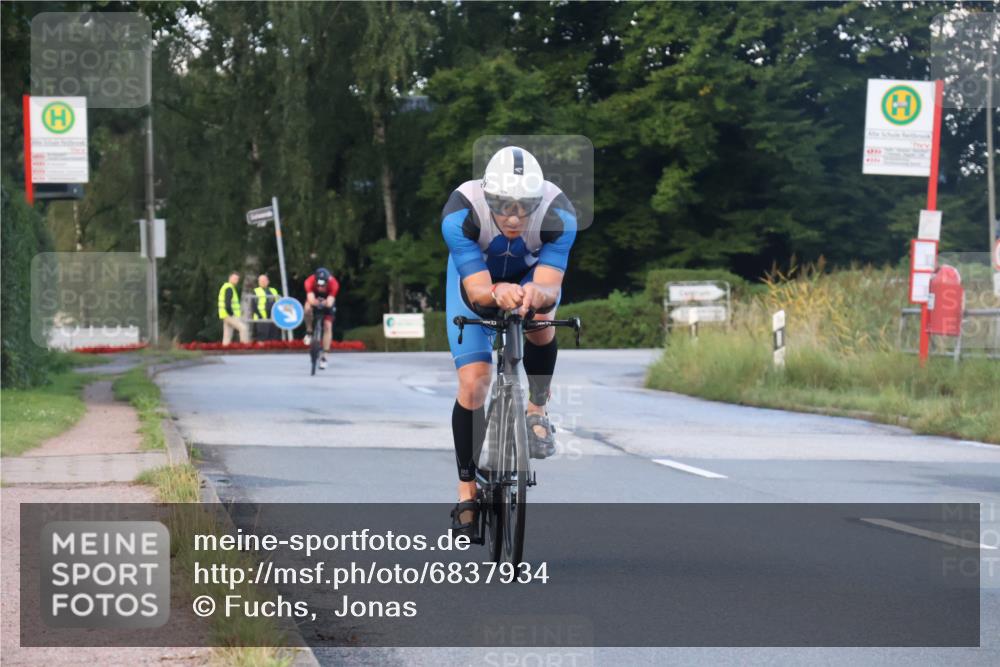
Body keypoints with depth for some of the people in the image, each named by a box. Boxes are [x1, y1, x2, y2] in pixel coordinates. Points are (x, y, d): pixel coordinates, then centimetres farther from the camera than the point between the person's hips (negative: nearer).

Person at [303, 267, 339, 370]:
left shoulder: (333, 283, -36)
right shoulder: (310, 281, -37)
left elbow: (330, 302, -42)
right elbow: (310, 299, -48)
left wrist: (326, 303, -55)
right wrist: (314, 302, -61)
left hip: (327, 301, 0)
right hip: (314, 300, 0)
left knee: (328, 326, -12)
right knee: (308, 309, -34)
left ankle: (324, 356, -6)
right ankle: (309, 332, -8)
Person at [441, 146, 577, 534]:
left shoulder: (558, 215, -36)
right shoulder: (461, 214, -38)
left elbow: (550, 288, -42)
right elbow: (477, 291, -41)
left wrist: (536, 294, -66)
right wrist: (496, 294, -64)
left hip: (532, 274, 1)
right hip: (476, 276, 0)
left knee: (540, 322, -34)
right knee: (472, 385, -10)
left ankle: (537, 411, -7)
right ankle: (467, 491, 5)